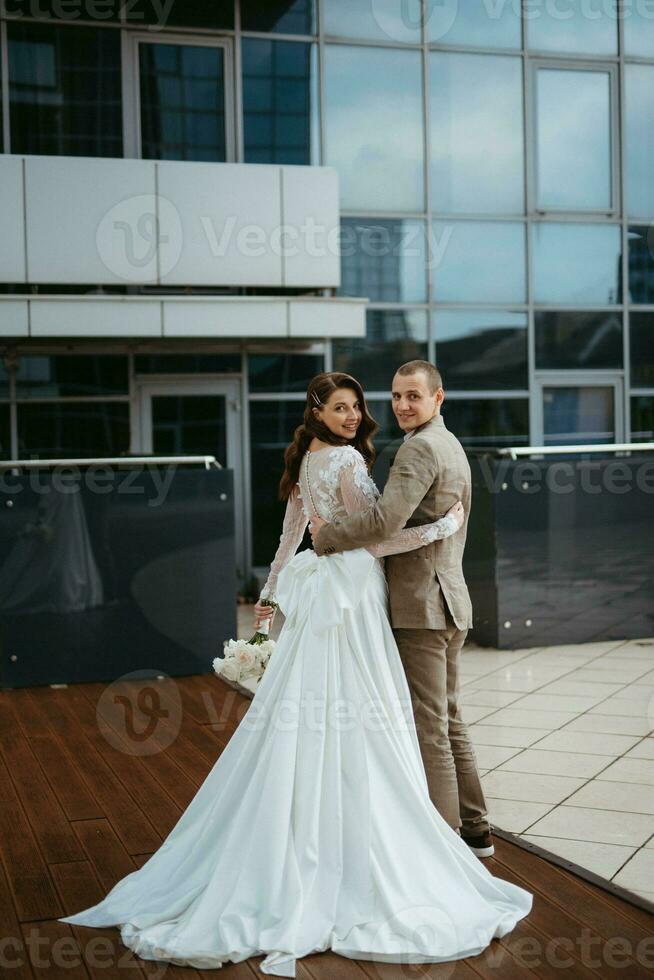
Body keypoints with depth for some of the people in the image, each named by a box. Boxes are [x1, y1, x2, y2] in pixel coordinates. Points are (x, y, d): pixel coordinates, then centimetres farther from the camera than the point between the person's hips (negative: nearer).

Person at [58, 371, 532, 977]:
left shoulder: (306, 459, 13)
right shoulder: (347, 459, -13)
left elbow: (289, 533, 20)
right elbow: (373, 540, -15)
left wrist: (271, 591, 29)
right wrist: (444, 526, -9)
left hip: (316, 595, 9)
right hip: (350, 592, -9)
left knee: (303, 726, 12)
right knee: (352, 725, -4)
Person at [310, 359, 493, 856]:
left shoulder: (420, 448, -15)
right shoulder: (450, 444, 18)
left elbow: (386, 519, -27)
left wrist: (326, 536, -14)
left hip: (421, 606, -10)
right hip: (449, 600, 11)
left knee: (430, 729, -3)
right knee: (449, 721, 17)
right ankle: (475, 829, 26)